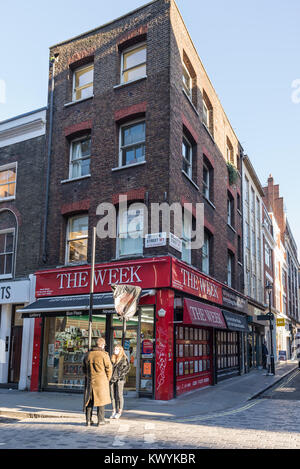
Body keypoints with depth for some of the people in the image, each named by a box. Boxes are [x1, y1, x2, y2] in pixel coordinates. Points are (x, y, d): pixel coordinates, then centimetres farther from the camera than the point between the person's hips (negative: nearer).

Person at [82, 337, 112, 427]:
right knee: (101, 399, 5)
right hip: (101, 381, -4)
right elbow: (109, 368, -7)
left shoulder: (88, 355, 7)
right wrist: (107, 379, 7)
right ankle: (100, 420, 7)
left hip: (89, 381, 4)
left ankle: (88, 420, 13)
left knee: (89, 399, 10)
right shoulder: (104, 354, -9)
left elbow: (84, 369, 13)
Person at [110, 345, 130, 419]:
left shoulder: (124, 359, -1)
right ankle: (114, 411, 12)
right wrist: (110, 376, 6)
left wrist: (119, 375, -11)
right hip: (112, 379, 5)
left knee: (119, 395, -3)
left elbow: (127, 368, -6)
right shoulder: (112, 358, 16)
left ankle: (119, 412, 4)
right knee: (112, 395, 5)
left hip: (120, 379, -5)